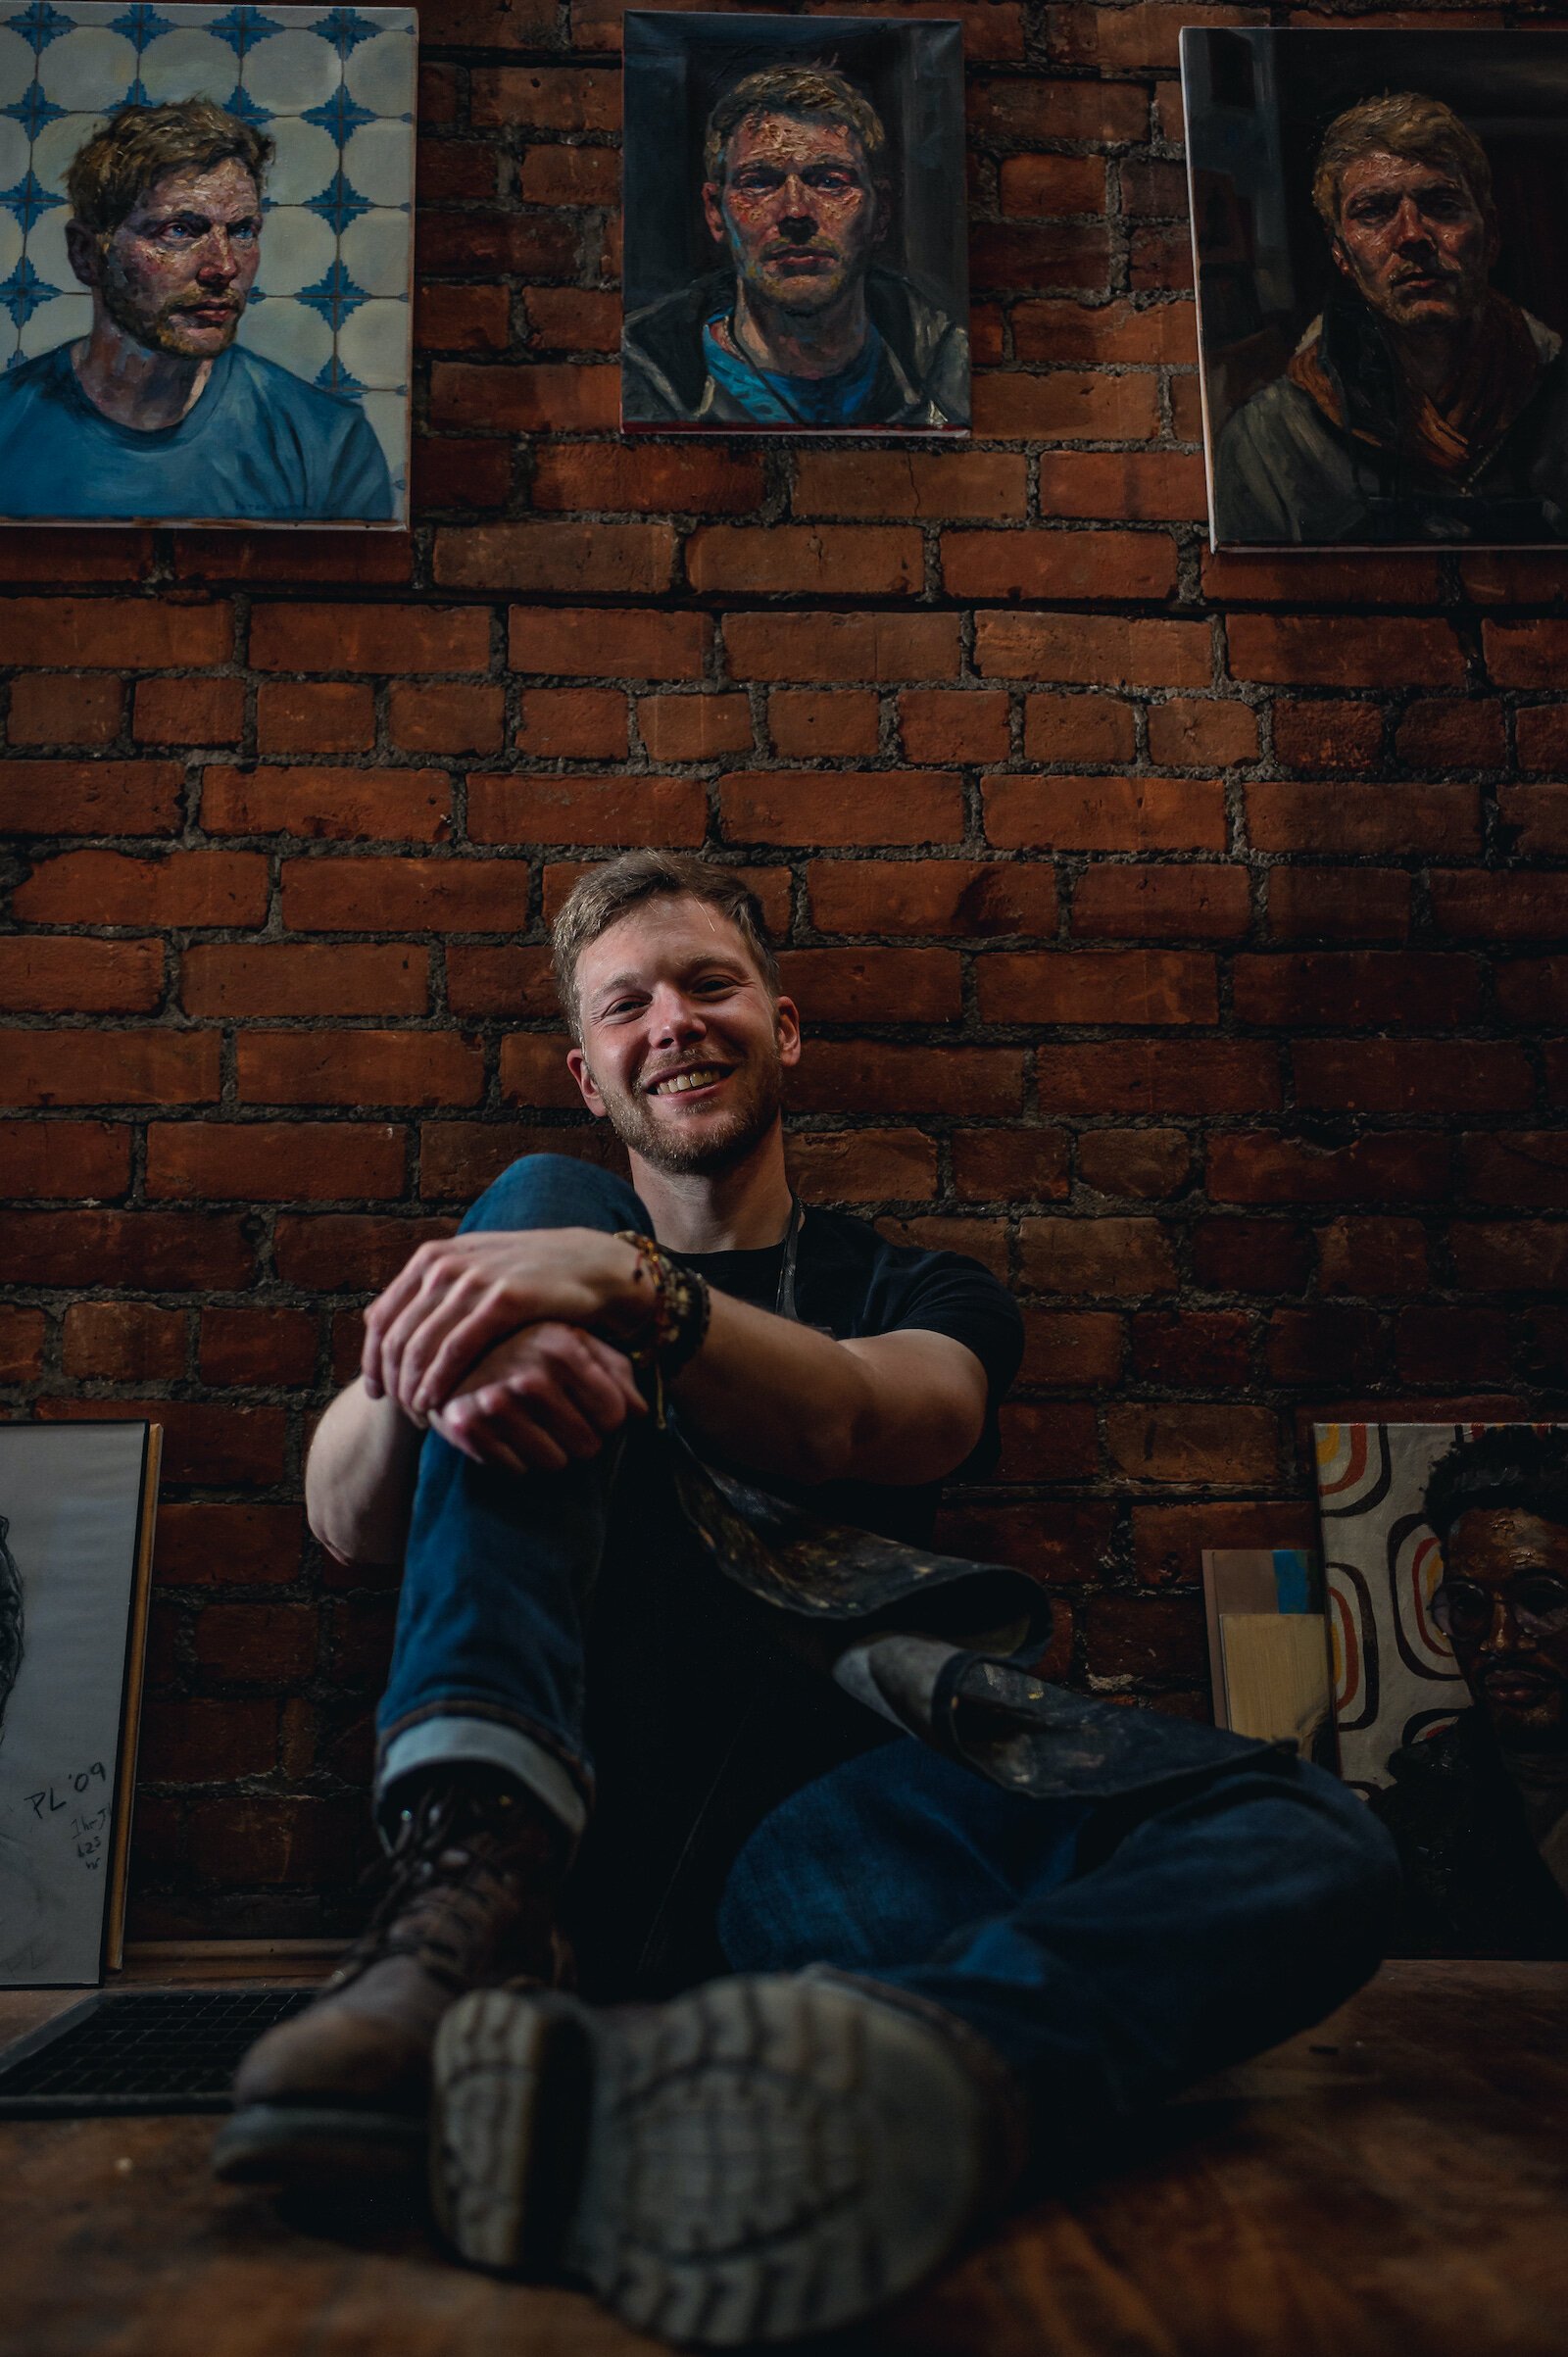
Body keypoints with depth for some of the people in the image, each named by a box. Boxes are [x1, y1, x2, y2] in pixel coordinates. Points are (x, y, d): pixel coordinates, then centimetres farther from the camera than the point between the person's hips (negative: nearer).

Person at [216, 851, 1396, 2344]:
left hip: (804, 1809, 1)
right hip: (552, 1769, 0)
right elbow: (347, 1524, 4)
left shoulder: (923, 1293, 18)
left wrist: (630, 1291, -25)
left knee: (1312, 1847, -25)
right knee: (537, 1193, -11)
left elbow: (869, 1429, -8)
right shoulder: (537, 1246, 19)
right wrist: (423, 1366, -19)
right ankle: (475, 1888, -30)